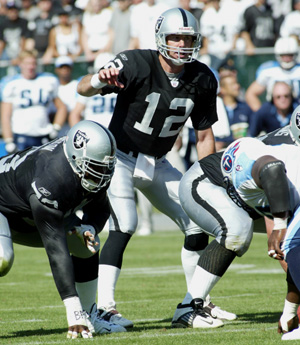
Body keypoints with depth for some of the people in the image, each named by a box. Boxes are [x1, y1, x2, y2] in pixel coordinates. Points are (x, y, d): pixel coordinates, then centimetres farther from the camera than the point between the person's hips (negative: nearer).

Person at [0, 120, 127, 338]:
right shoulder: (50, 182, -41)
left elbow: (99, 208, 2)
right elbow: (56, 251, -41)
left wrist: (89, 229, -23)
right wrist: (73, 312, -42)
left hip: (31, 217, 8)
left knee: (87, 245, 0)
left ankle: (89, 318, 9)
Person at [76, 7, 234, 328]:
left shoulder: (202, 79, -5)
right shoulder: (137, 64, -22)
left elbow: (204, 134, 5)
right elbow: (83, 88, -32)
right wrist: (100, 79, -55)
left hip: (157, 164, 6)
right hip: (120, 158, -6)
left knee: (198, 222, 4)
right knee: (123, 226, -24)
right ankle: (105, 307, -23)